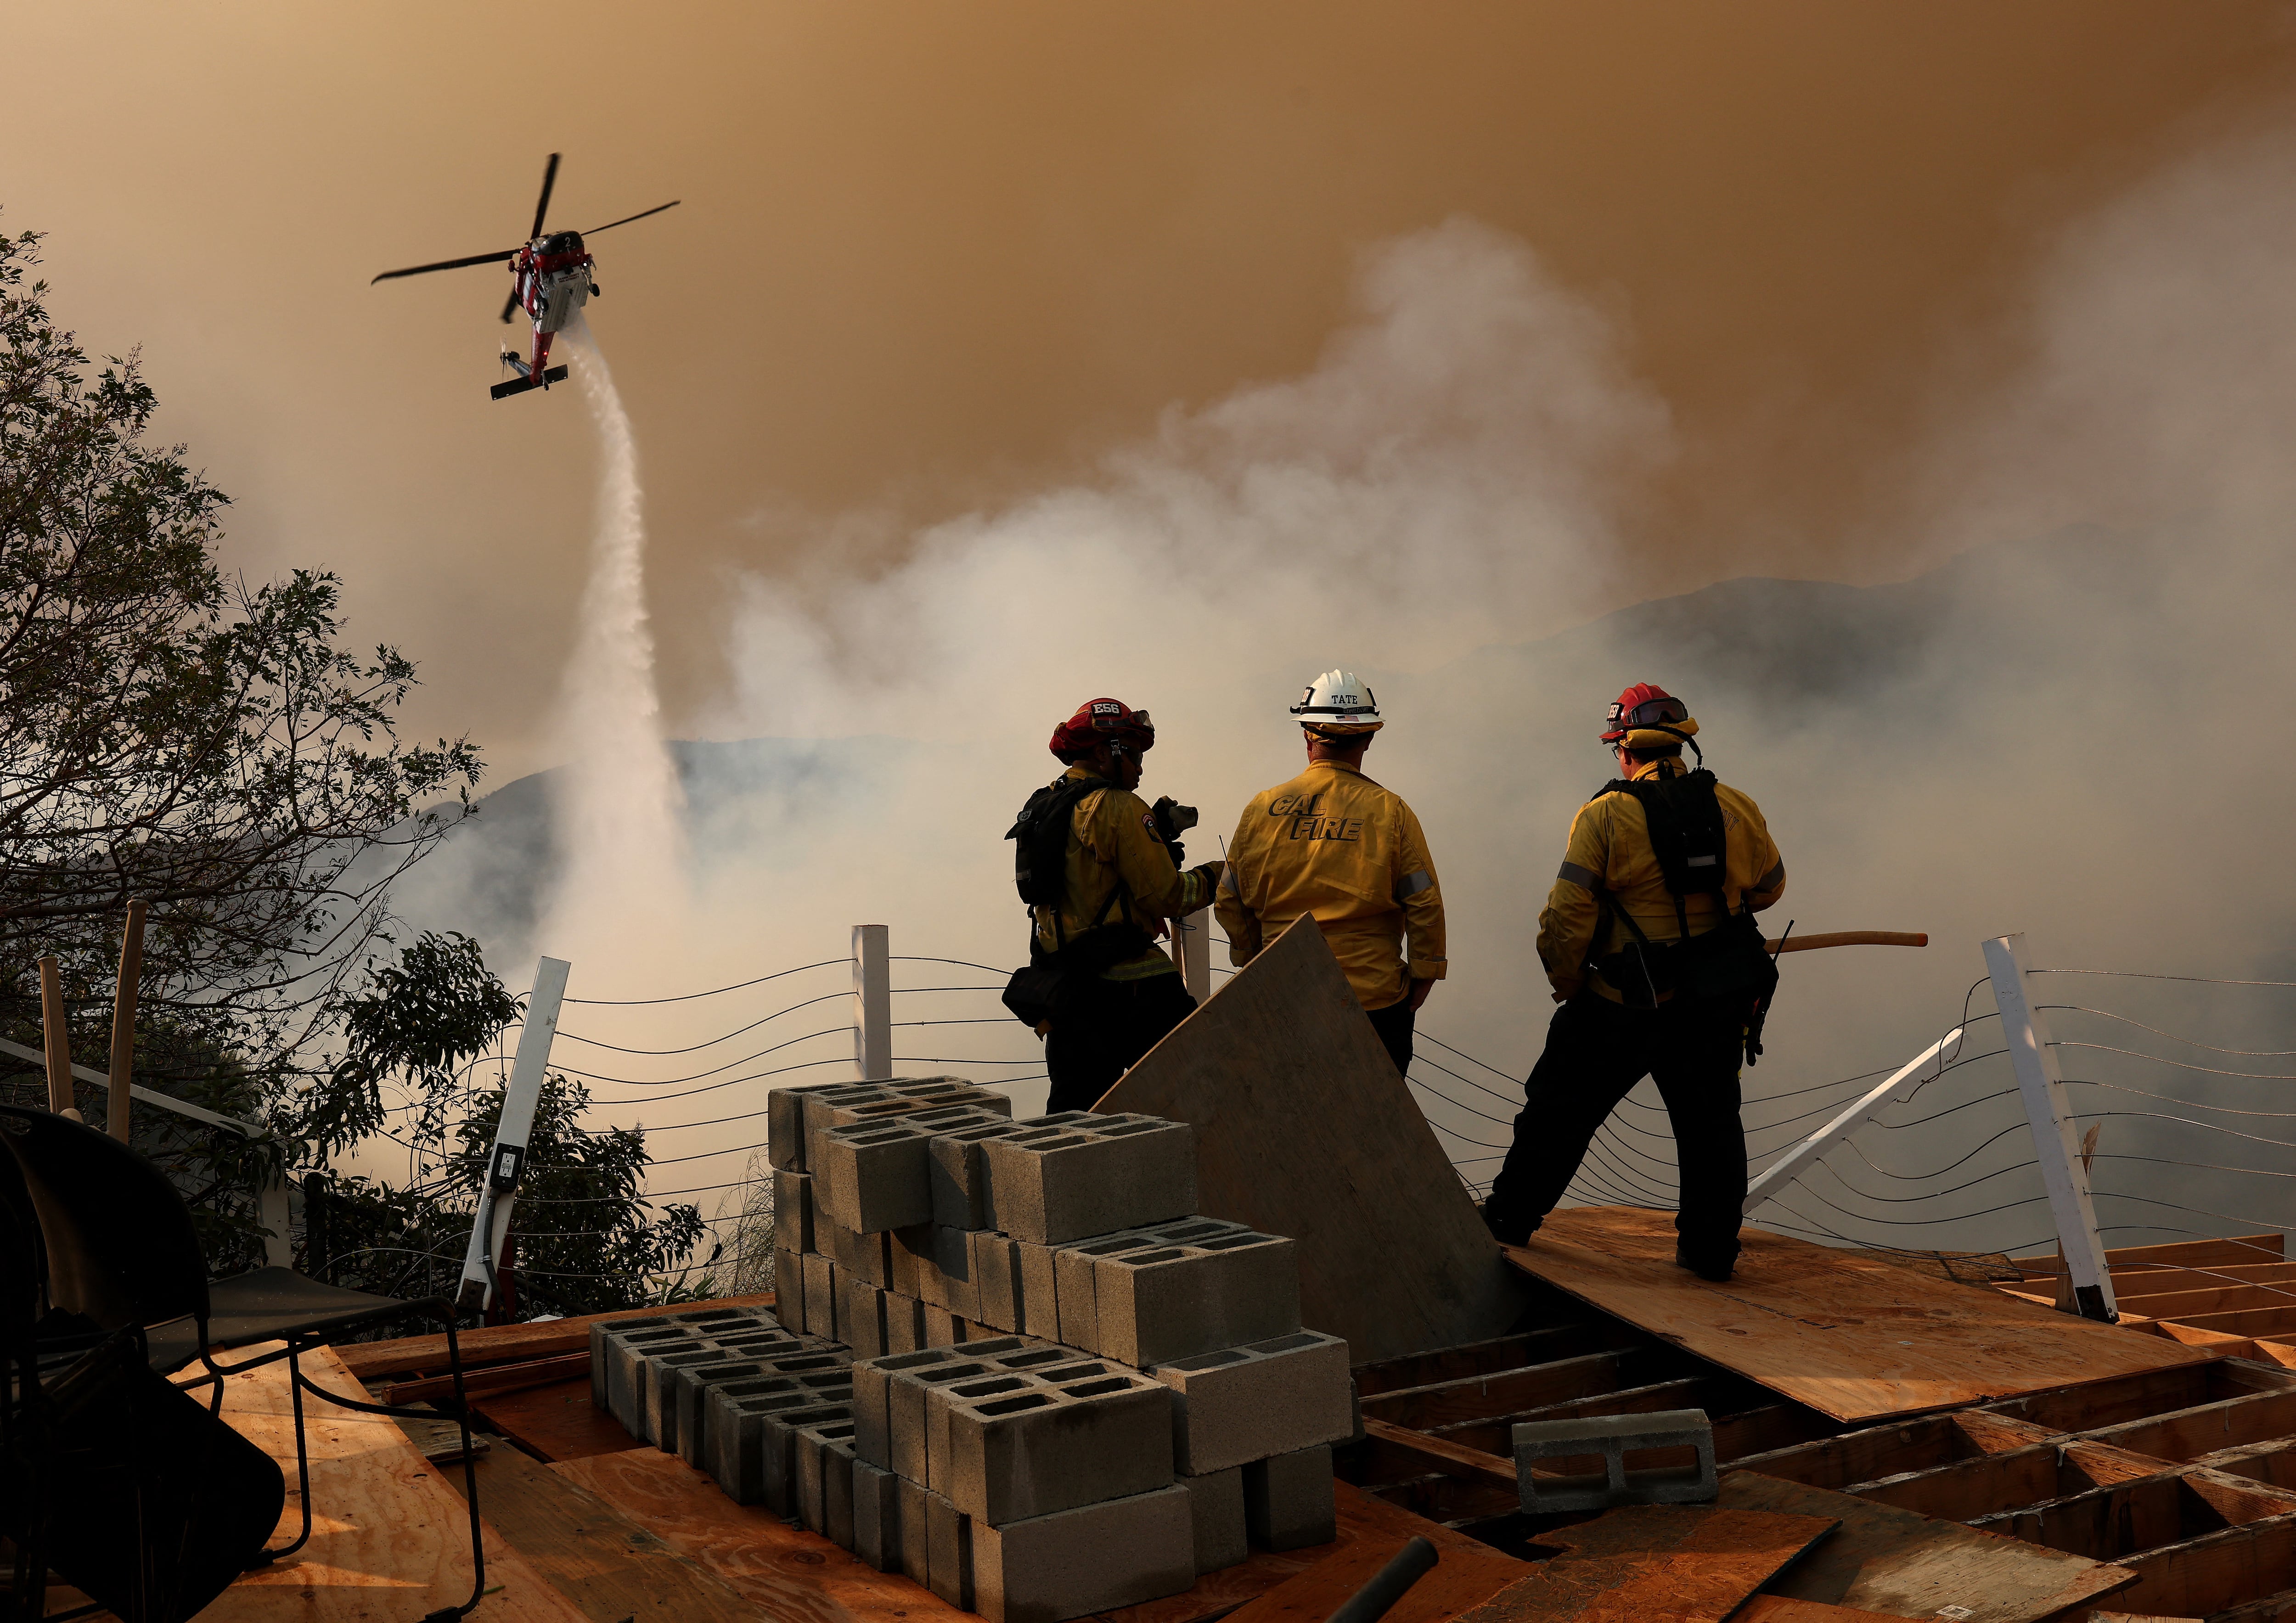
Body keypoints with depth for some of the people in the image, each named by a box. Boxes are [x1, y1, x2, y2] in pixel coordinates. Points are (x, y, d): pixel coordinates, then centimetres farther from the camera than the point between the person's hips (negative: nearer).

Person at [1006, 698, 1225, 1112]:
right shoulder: (1117, 807, -12)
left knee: (1074, 1109, 11)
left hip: (1062, 987, 8)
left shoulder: (1041, 806, 14)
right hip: (1126, 985, -8)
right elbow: (1166, 895, -13)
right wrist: (1212, 878, 4)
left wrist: (1157, 831, 14)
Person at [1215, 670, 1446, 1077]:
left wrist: (1254, 961, 19)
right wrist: (1423, 975, 6)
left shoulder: (1261, 810, 0)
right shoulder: (1390, 811, -6)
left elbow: (1230, 903, 6)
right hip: (1375, 997, -2)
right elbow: (1425, 904, -5)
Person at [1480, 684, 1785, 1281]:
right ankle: (1711, 1248, 19)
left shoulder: (1605, 815, -11)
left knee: (1562, 1110, 11)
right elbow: (1769, 885, 16)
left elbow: (1569, 911, -14)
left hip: (1624, 1005, -3)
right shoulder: (1735, 807, 1)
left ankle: (1511, 1217, 21)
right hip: (1717, 1004, 3)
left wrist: (1566, 982, -1)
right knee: (1709, 1121, 15)